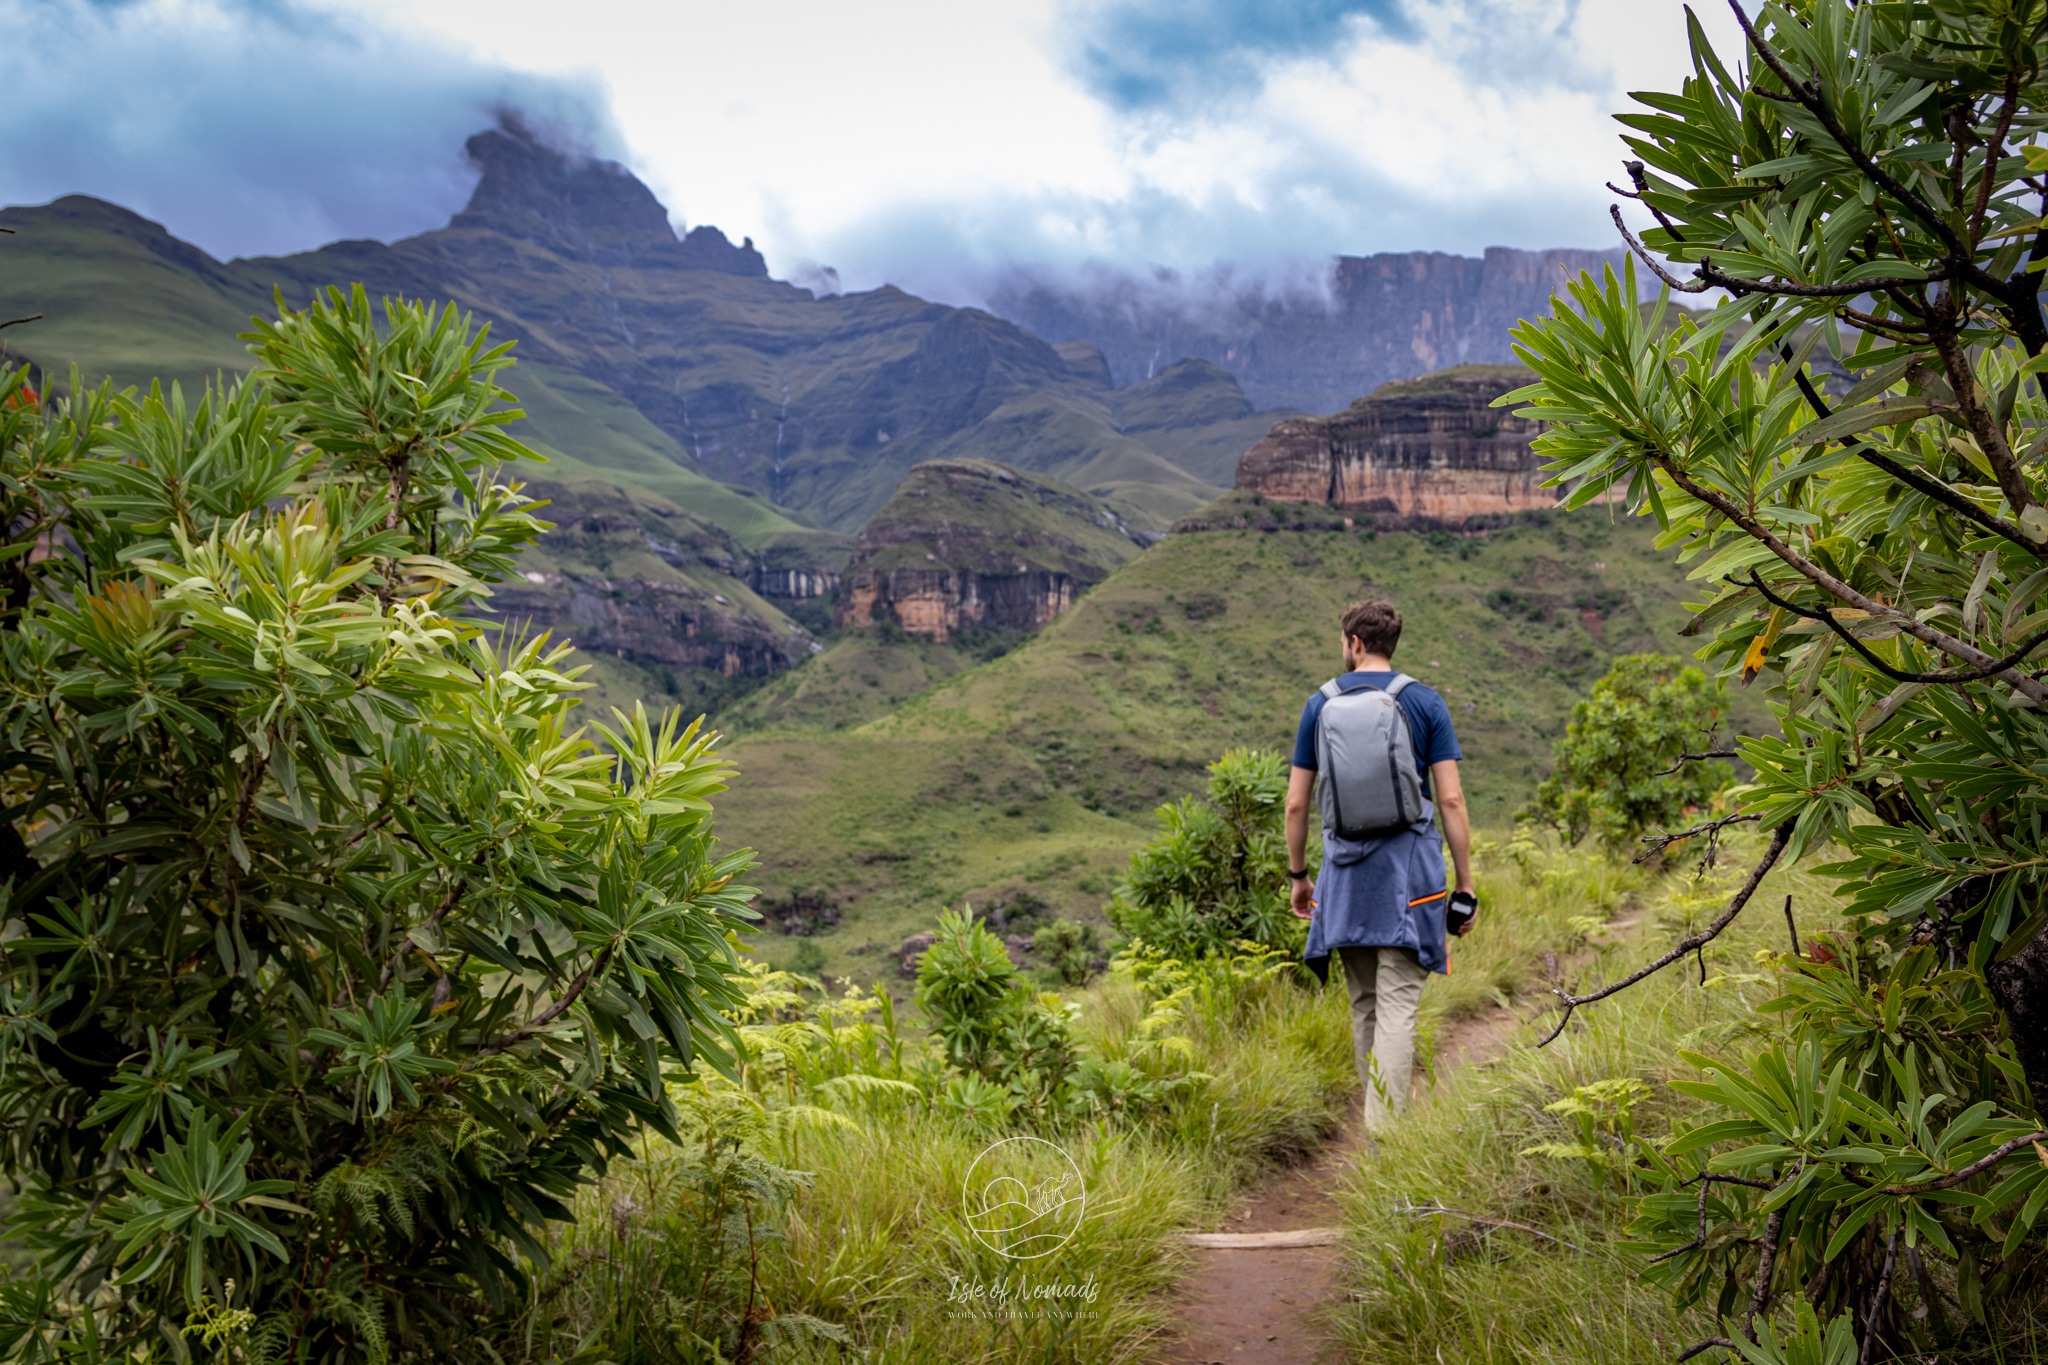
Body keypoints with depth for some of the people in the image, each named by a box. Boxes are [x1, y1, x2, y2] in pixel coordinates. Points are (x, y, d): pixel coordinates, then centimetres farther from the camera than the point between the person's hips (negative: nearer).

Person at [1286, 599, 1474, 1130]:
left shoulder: (1320, 704, 7)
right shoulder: (1425, 702, 2)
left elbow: (1296, 804, 6)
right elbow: (1451, 799, -3)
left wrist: (1298, 875, 18)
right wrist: (1465, 886, 1)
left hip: (1345, 867, 2)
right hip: (1408, 865, -2)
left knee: (1364, 1006, 14)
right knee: (1397, 1007, -5)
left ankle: (1379, 1123, 21)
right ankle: (1384, 1132, -13)